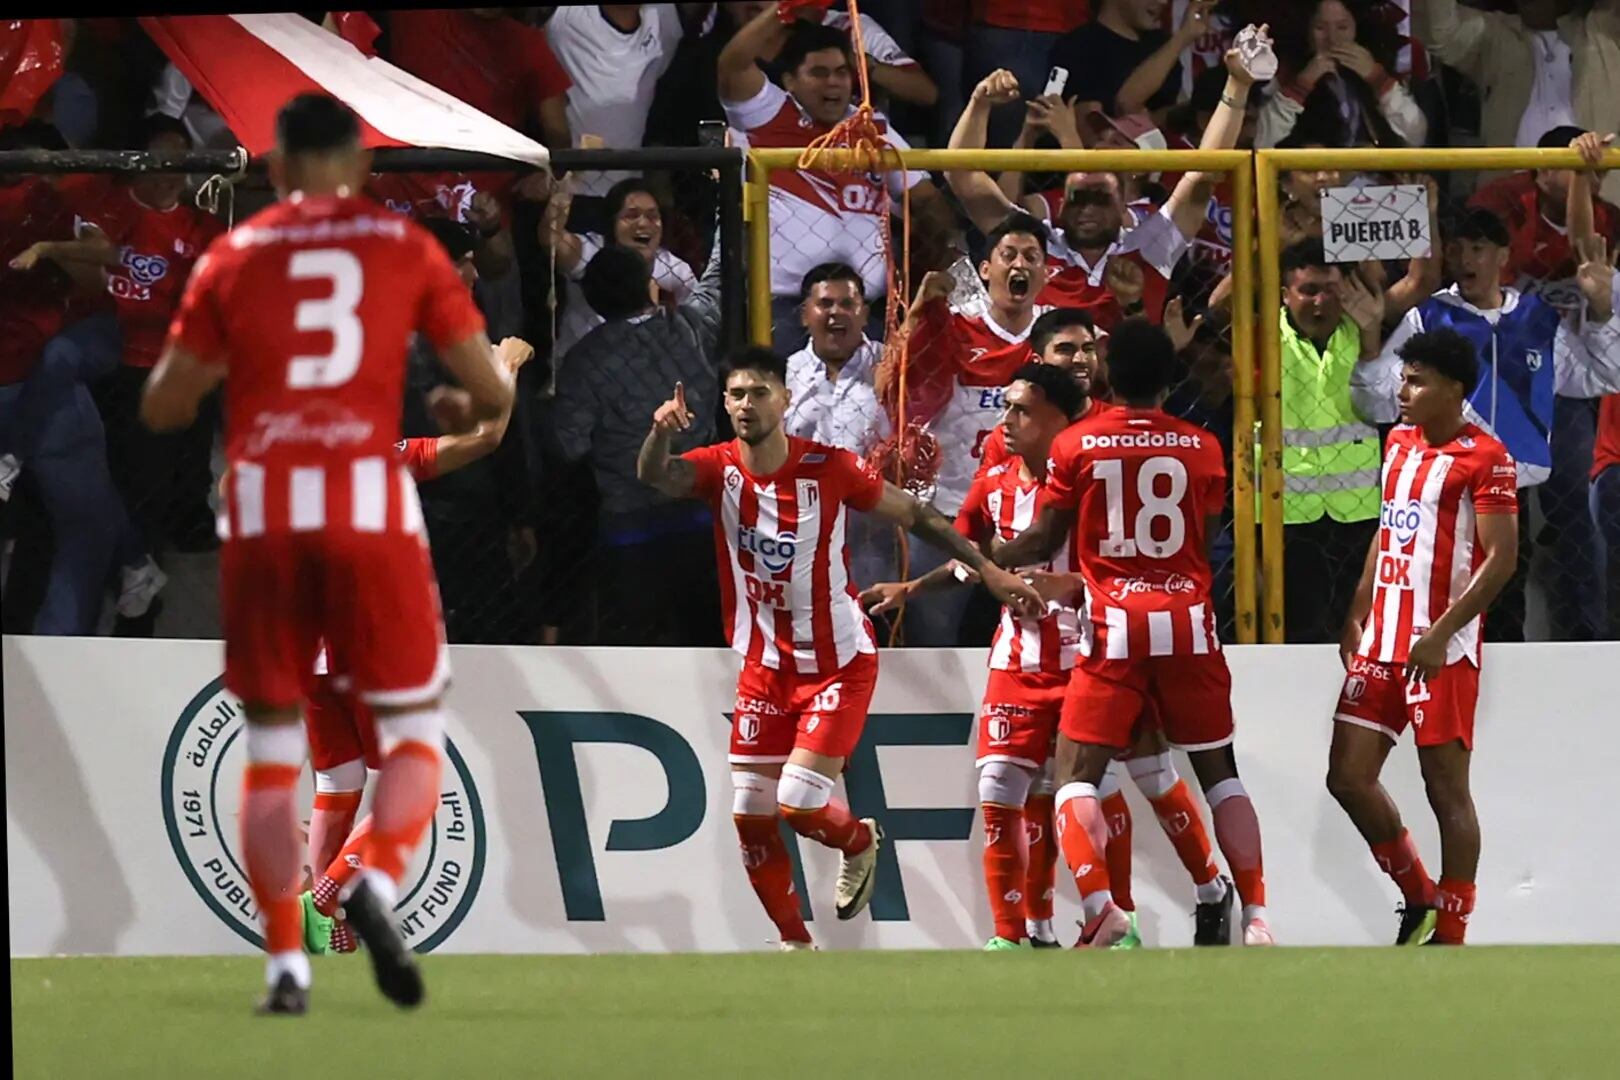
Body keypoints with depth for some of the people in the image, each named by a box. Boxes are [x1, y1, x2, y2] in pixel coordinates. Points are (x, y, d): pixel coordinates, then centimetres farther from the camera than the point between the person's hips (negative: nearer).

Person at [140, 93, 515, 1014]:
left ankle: (287, 963, 3)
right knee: (414, 731, 10)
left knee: (273, 748, 10)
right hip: (370, 505, -1)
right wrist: (463, 410, 28)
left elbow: (162, 408, 8)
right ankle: (379, 883, -18)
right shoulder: (407, 247, 7)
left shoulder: (234, 256, 9)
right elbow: (494, 390, 6)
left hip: (262, 513, 1)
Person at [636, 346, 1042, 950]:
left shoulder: (827, 468, -15)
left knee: (798, 804, -14)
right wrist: (661, 433, -52)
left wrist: (988, 570, -2)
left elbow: (911, 514, -3)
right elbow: (654, 476, -29)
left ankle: (860, 843, 21)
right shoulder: (719, 468, -9)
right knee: (750, 815, 2)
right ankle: (795, 942, 20)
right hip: (764, 666, 4)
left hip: (837, 662, -4)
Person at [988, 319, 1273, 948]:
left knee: (1076, 776, -1)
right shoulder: (1202, 449, 5)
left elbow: (1043, 542, 1)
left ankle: (1099, 905, -22)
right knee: (1219, 774, 13)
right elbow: (1204, 547, 13)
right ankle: (1256, 915, 5)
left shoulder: (1075, 446, -1)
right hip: (1188, 622, 2)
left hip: (1114, 629, -2)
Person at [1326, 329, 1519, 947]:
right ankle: (1419, 899, 21)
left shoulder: (1484, 458, -11)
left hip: (1442, 648, -8)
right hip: (1381, 639, 8)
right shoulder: (1400, 442, 14)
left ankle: (1450, 932, 3)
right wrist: (1358, 612, 17)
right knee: (1349, 777, 6)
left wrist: (1441, 635, -20)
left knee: (1446, 789, -3)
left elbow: (1501, 559, -16)